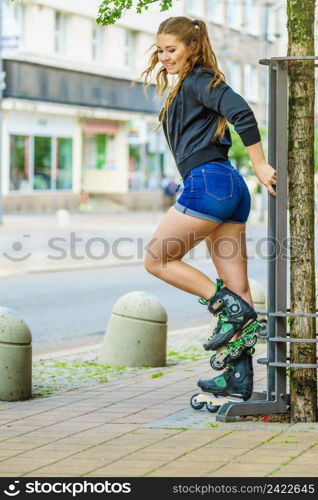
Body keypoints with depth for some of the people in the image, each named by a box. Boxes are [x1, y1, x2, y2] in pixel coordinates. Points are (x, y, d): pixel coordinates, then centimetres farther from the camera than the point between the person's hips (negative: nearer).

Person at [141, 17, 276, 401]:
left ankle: (231, 309, -7)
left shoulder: (196, 81, -4)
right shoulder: (183, 88, 25)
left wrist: (260, 166, -17)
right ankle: (239, 378, 3)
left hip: (207, 182, -10)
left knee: (157, 259, 0)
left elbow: (241, 112, -18)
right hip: (230, 189, 10)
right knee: (237, 287, 4)